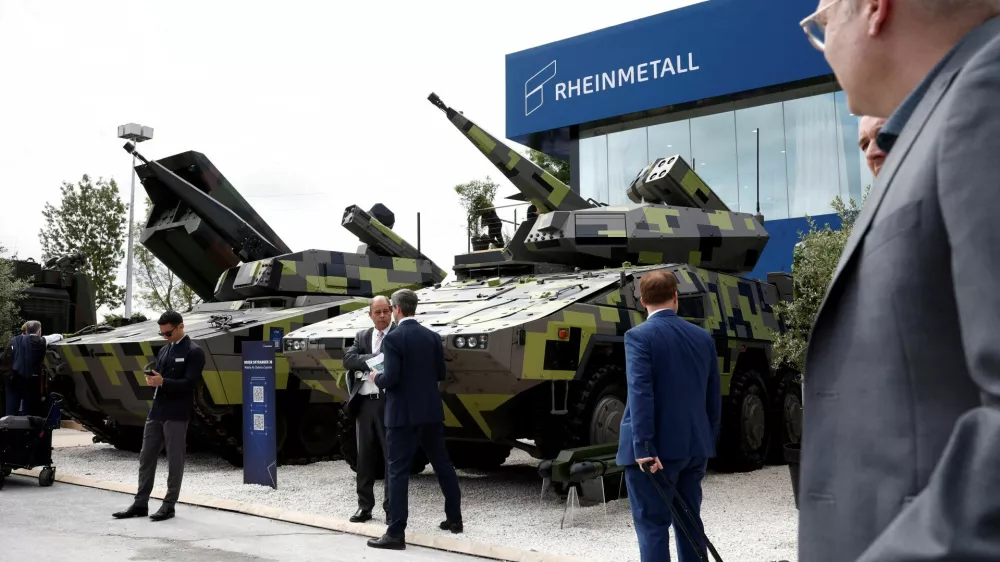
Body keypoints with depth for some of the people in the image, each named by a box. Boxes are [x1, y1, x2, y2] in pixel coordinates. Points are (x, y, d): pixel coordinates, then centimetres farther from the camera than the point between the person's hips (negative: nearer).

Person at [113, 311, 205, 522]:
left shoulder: (194, 352, -7)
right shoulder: (164, 350, 17)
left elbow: (189, 383, -15)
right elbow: (159, 377, 20)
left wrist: (162, 382, -24)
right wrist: (152, 380, -4)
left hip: (176, 415, -8)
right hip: (156, 411, 8)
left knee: (174, 461, 0)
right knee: (146, 458, 9)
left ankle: (169, 505, 8)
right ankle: (140, 503, 16)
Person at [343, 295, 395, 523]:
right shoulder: (361, 337, 14)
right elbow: (348, 359, 0)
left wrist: (366, 362, -13)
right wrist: (374, 360, -12)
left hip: (389, 403, -5)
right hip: (364, 404, 5)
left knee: (391, 457, 0)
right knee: (364, 457, 11)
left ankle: (392, 508, 7)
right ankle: (364, 506, 20)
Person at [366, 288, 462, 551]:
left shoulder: (393, 339, -13)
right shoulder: (432, 336, 6)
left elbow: (391, 378, -19)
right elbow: (441, 374, 10)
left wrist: (376, 378, 1)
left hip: (403, 414, -6)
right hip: (432, 412, 6)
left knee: (398, 472, -2)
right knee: (443, 464, 17)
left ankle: (396, 533, -2)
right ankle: (455, 518, 26)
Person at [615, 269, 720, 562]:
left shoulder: (639, 336, -10)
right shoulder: (703, 337, 8)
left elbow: (641, 393, -19)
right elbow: (714, 397, 11)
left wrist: (644, 447, -20)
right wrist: (708, 442, 19)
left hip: (655, 450, -6)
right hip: (695, 447, 6)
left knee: (652, 525, 0)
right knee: (690, 522, 16)